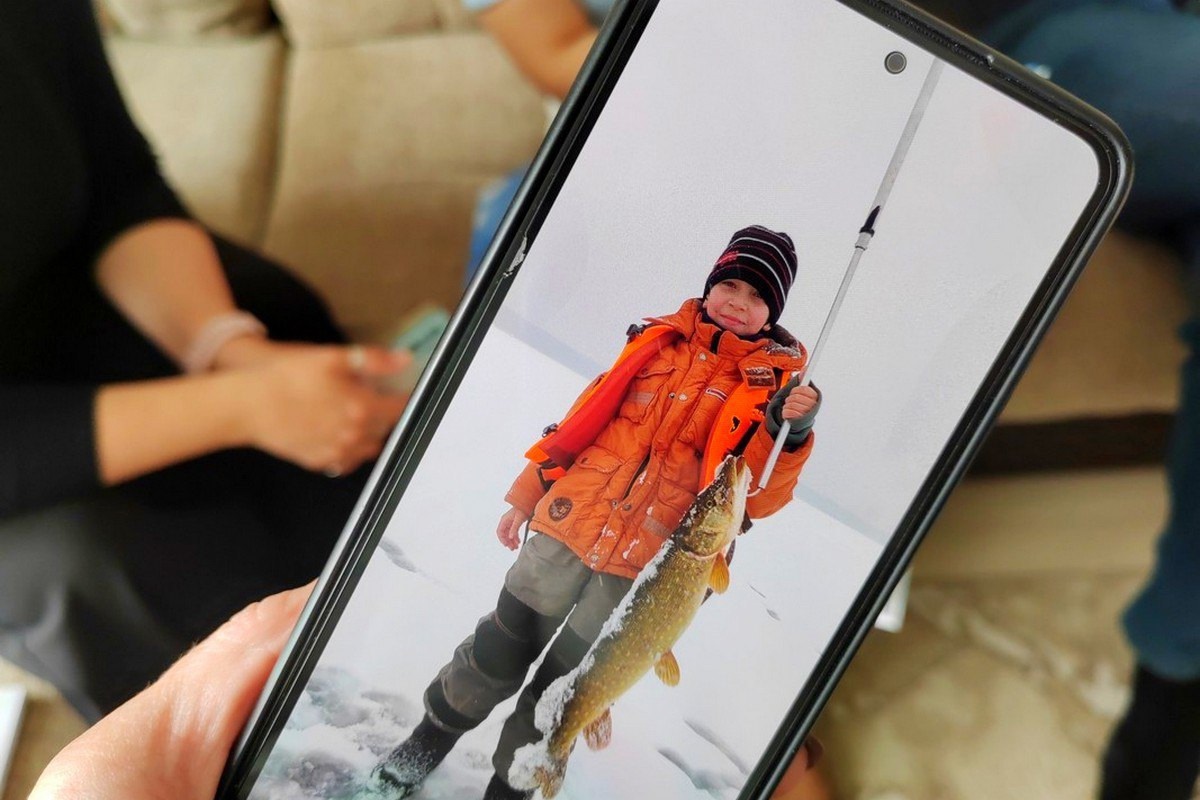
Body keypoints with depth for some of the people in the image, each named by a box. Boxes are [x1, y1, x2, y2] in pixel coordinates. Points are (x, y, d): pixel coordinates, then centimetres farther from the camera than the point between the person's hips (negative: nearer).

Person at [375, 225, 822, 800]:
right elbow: (582, 420, 14)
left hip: (643, 562, -2)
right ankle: (426, 744, 31)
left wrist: (786, 434, -24)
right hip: (568, 526, 2)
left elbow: (757, 499, -7)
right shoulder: (659, 340, 6)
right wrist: (526, 497, 16)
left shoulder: (777, 380, -2)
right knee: (501, 647, 10)